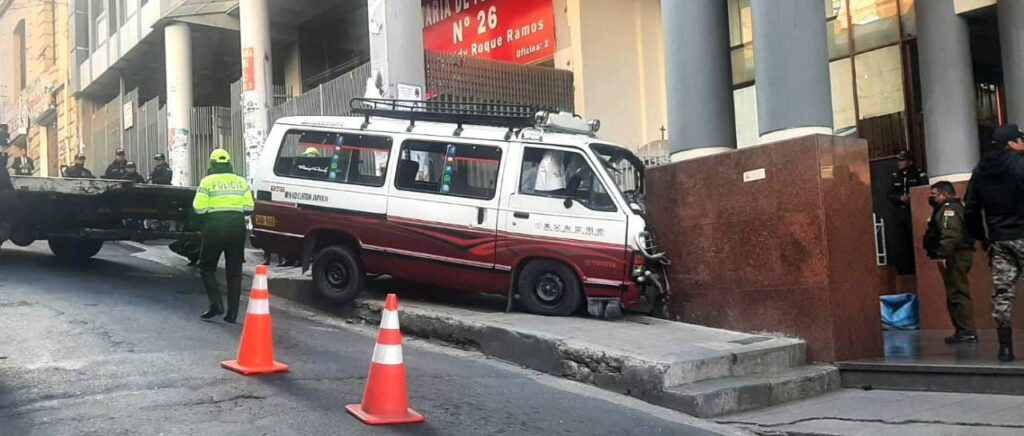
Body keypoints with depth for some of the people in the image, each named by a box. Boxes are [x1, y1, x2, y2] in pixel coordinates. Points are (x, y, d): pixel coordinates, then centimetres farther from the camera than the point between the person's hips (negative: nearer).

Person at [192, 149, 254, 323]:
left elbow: (199, 208, -7)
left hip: (215, 226, -3)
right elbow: (249, 207, 4)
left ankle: (216, 303, -4)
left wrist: (212, 207, 13)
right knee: (234, 271, 8)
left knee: (206, 267, 11)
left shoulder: (208, 182, -1)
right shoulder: (241, 181, 8)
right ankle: (232, 312, 7)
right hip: (237, 227, 3)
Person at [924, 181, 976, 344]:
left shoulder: (949, 209, -11)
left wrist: (943, 255, -28)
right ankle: (963, 331, 18)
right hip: (956, 256, 11)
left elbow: (950, 234, -24)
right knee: (955, 294, 14)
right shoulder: (944, 209, 22)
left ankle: (967, 331, -11)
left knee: (957, 294, -11)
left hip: (954, 257, -11)